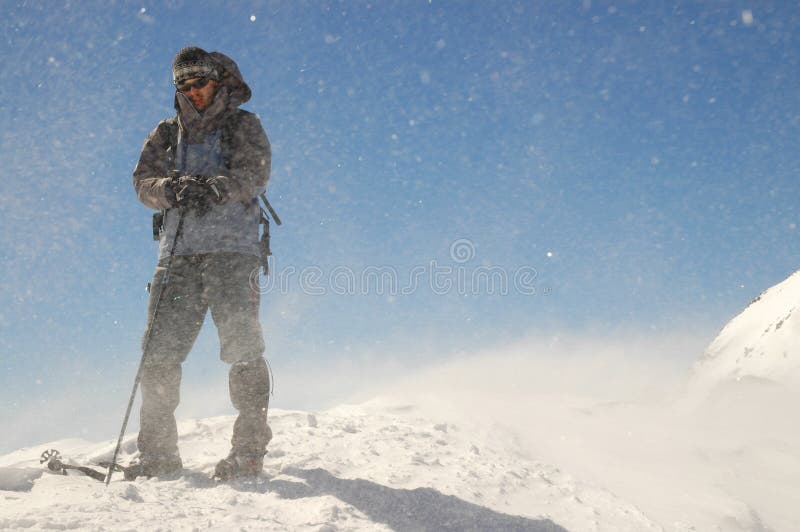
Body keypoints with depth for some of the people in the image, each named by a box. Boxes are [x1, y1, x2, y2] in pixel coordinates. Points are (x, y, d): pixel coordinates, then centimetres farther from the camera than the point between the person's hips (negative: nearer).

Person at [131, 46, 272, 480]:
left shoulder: (243, 126, 12)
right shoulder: (167, 134, 22)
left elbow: (255, 174, -6)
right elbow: (144, 181, 7)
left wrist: (215, 188, -26)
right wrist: (172, 188, -16)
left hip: (232, 251, -3)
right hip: (177, 253, 4)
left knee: (243, 350, -12)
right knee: (159, 354, -2)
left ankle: (249, 448, -7)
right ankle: (158, 453, 6)